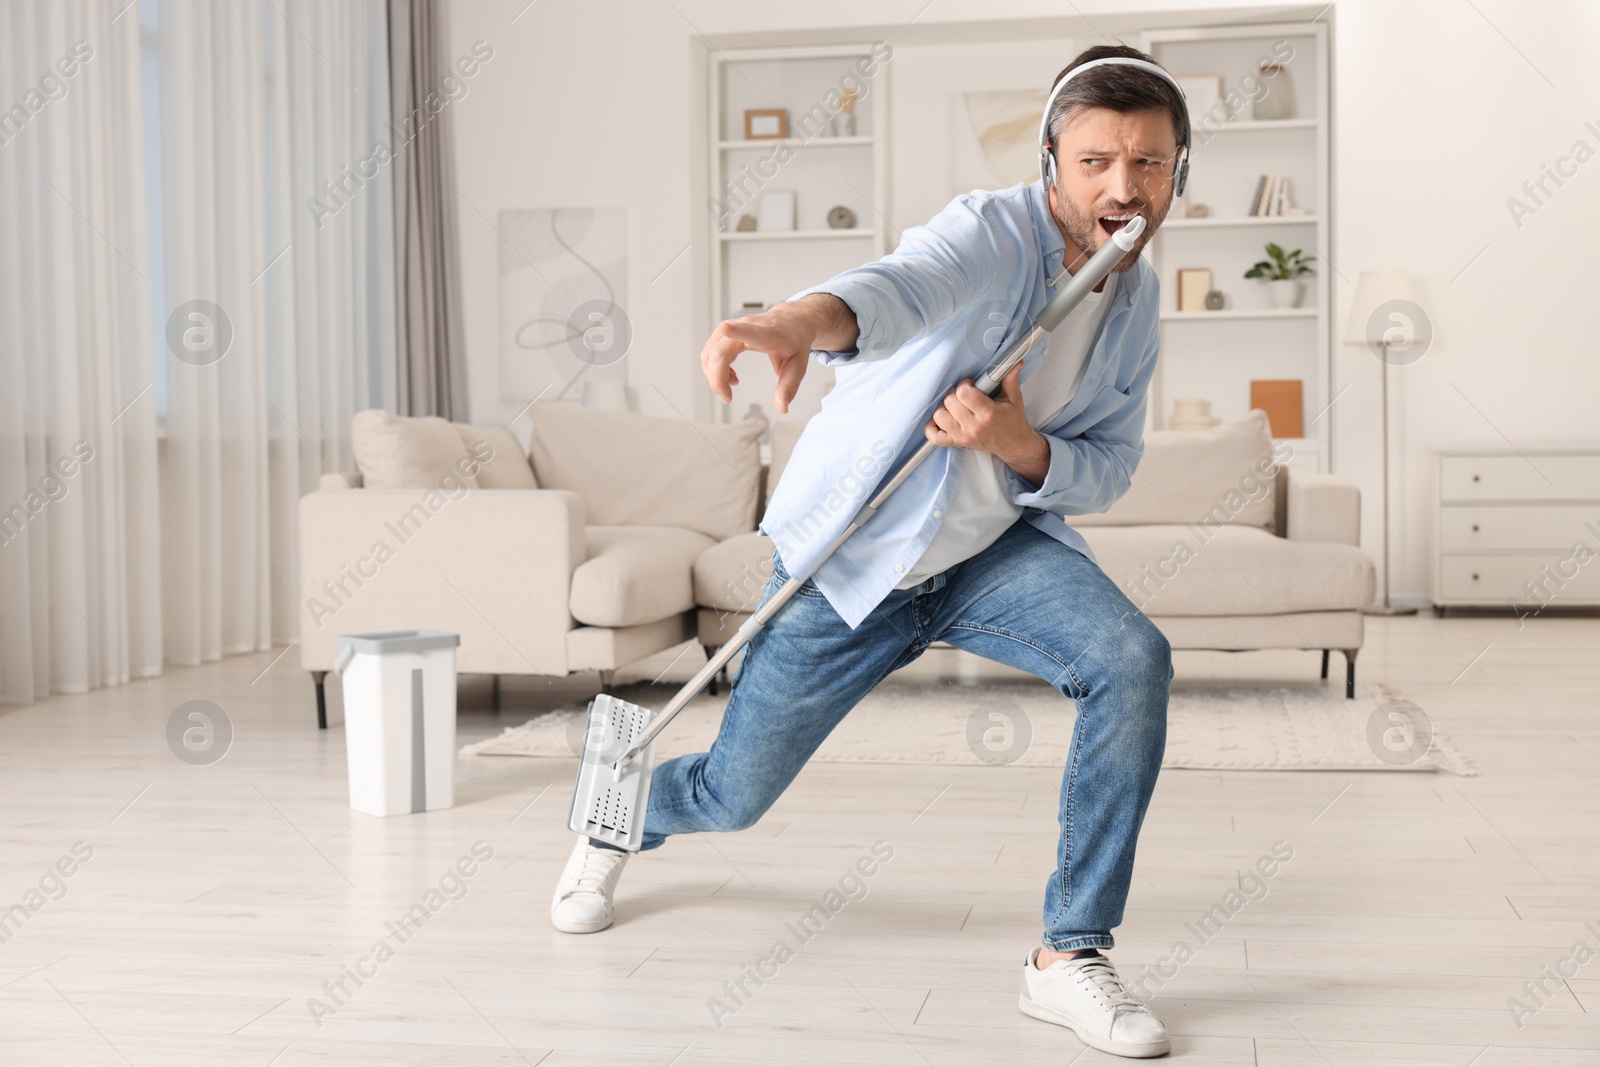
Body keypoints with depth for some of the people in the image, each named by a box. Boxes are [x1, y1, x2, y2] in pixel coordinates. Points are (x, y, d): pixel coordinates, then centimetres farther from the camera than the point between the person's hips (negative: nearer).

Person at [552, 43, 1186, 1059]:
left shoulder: (1138, 299, -2)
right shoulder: (990, 233, -22)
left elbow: (1109, 470, 1)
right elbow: (901, 288, -46)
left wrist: (1023, 448, -23)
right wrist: (801, 319, -70)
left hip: (998, 547, 5)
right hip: (848, 555, -4)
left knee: (1134, 659, -25)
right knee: (734, 797, 7)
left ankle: (1071, 955, -13)